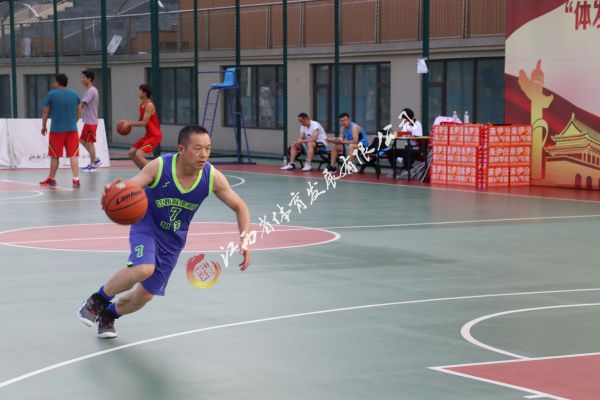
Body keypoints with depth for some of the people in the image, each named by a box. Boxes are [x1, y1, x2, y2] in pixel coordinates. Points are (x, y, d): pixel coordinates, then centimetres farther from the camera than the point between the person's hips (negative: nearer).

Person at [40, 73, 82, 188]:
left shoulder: (51, 94, -5)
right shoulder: (74, 94, 5)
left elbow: (46, 112, 0)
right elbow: (78, 112, 13)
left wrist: (44, 126, 13)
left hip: (56, 130, -2)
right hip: (72, 129, 2)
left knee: (55, 156, 11)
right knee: (73, 155, 0)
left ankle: (52, 178, 24)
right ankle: (76, 179, -11)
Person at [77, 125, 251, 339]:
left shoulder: (213, 177, -20)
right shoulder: (159, 167, -27)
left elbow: (240, 207, -8)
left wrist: (244, 241, -20)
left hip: (173, 240, 4)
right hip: (147, 226, -4)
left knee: (145, 295, 6)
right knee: (144, 268, -33)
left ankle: (109, 314, 39)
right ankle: (97, 300, -7)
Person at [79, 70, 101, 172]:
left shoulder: (91, 91, -16)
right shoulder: (91, 90, 15)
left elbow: (81, 105, -24)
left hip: (91, 122, -10)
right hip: (88, 121, 10)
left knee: (89, 142, -3)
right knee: (83, 141, 14)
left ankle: (92, 165, 4)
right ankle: (95, 160, 19)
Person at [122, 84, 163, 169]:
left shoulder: (149, 105, -20)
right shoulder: (141, 104, 9)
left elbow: (144, 123, -25)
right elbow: (140, 120, 18)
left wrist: (129, 124, -19)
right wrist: (128, 123, 2)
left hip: (154, 135, -10)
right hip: (148, 135, 10)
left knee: (139, 154, -22)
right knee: (131, 153, 12)